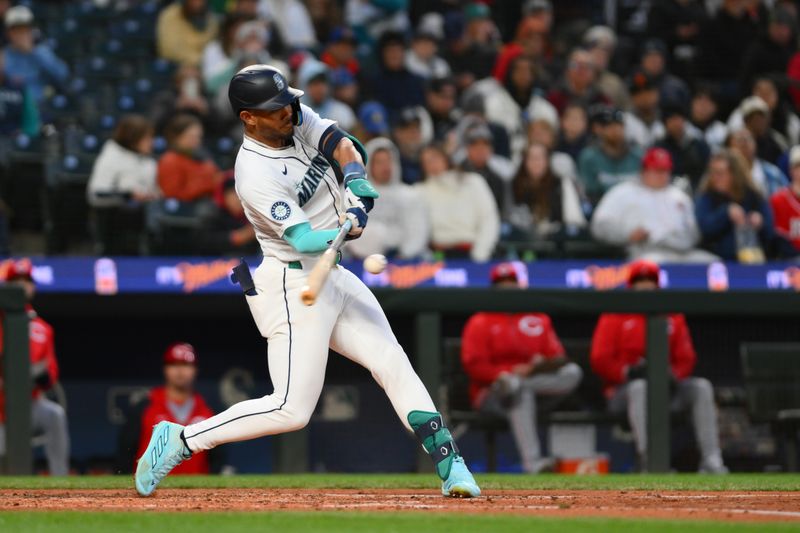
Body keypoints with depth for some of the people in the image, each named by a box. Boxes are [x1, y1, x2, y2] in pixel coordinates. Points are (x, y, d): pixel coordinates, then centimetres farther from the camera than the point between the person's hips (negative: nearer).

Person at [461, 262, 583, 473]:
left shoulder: (538, 319, 16)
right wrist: (509, 373, -21)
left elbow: (557, 357, 10)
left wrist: (541, 364, -15)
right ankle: (531, 461, -49)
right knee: (521, 391, -40)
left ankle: (513, 386, -35)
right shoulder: (480, 323, 4)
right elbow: (474, 365, -7)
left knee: (573, 372, -19)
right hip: (490, 391, -4)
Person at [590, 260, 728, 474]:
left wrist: (673, 375, -10)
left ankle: (711, 459, -25)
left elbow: (686, 359, 11)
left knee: (701, 386, -17)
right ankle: (648, 460, -46)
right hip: (622, 389, -4)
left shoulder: (672, 317, 15)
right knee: (639, 387, -38)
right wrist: (628, 372, -19)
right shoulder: (614, 317, 4)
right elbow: (600, 360, -5)